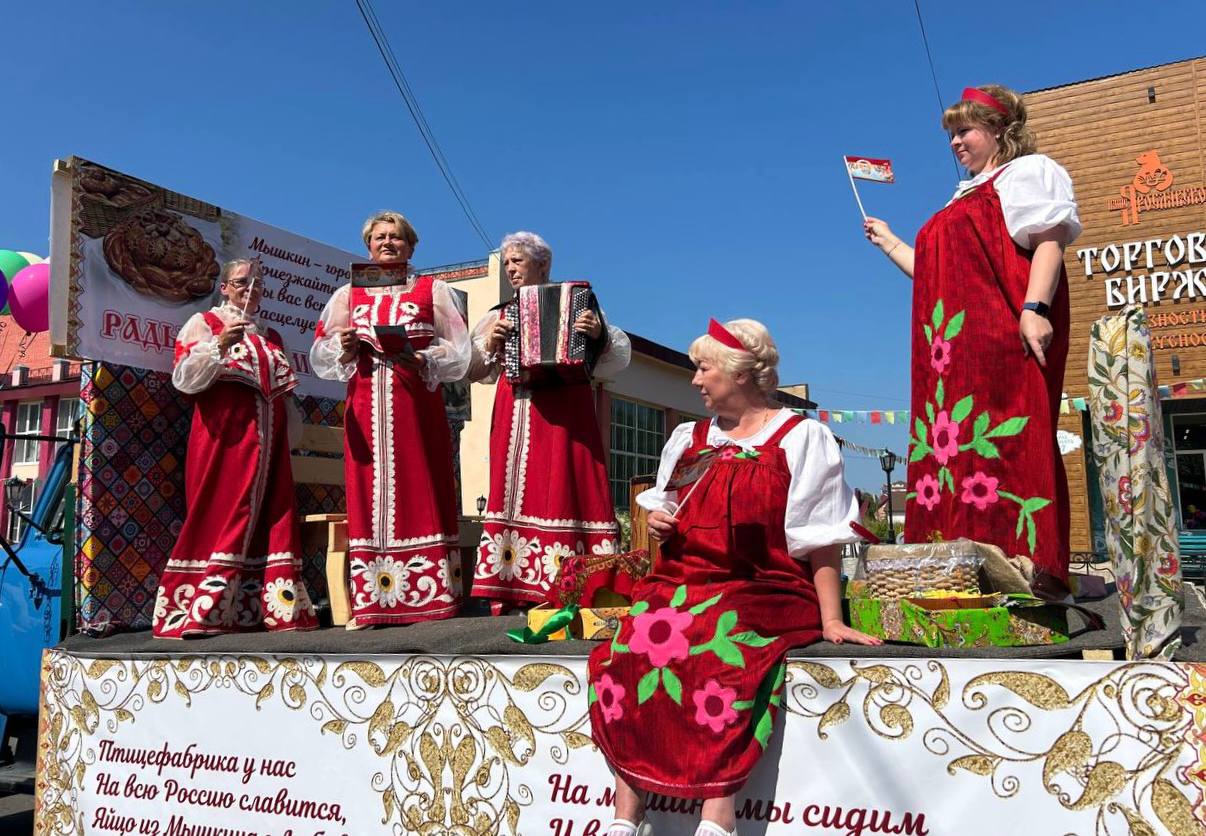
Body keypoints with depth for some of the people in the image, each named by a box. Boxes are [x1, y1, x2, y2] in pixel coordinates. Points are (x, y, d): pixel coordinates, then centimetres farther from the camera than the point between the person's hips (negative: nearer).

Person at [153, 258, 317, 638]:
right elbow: (184, 379, -5)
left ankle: (276, 606, 0)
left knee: (270, 516, 0)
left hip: (267, 441, 5)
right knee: (219, 515, -10)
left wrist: (289, 436, 10)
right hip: (224, 438, -5)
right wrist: (219, 345, -16)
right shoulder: (204, 323, 7)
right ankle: (199, 611, -7)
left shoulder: (271, 336, 22)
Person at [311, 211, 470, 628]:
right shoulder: (348, 295, 19)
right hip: (365, 409, 2)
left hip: (417, 406, -2)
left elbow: (458, 352, 2)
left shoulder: (432, 290, 12)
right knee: (368, 494, -2)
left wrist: (421, 359, -15)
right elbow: (320, 356, 12)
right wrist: (345, 350, -9)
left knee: (420, 492, -5)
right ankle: (370, 602, -1)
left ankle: (430, 595, -3)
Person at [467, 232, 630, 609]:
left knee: (565, 487, -9)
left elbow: (619, 354, 3)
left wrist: (599, 334, -16)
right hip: (515, 413, 3)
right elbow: (474, 368, 17)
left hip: (565, 412, -3)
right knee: (516, 487, -3)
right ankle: (513, 585, -3)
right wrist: (490, 345, -1)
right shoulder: (499, 315, 19)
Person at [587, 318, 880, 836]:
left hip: (762, 594, -4)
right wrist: (656, 522, 8)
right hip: (681, 584, 5)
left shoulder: (800, 438, 5)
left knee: (720, 642, -36)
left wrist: (831, 621, -9)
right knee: (633, 639, -26)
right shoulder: (688, 440, 22)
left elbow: (822, 541, 0)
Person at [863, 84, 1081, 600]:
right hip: (953, 346, 8)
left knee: (1009, 441, -17)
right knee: (952, 445, -1)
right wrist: (889, 243, 34)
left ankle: (1033, 572, -19)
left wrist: (1034, 309, -22)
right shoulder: (964, 200, 33)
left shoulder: (1026, 172, 9)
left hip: (1004, 335, -8)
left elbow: (1050, 240, -7)